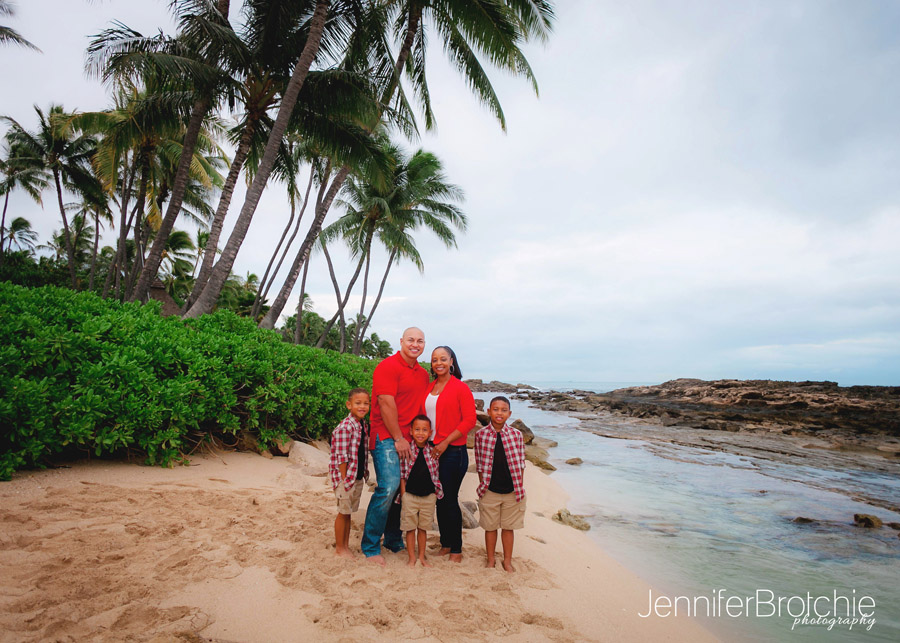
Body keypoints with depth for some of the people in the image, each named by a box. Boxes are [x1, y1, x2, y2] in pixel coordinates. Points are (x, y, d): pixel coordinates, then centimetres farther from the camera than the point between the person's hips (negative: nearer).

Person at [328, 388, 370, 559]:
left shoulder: (363, 425, 6)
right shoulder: (345, 427, -21)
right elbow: (341, 457, -20)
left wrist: (365, 473, 12)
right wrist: (344, 479, -17)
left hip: (358, 477, 8)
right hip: (345, 476, -8)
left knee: (348, 512, 18)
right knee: (343, 512, 7)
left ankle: (346, 546, 31)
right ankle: (339, 548, 23)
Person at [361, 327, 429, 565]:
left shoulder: (423, 374, 15)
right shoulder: (388, 367, -9)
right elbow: (386, 404, -14)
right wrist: (398, 439, -12)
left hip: (409, 440, 7)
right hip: (387, 437, -7)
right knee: (389, 487, -14)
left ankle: (394, 541, 27)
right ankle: (370, 547, 1)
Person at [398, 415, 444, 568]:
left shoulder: (433, 451, -2)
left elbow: (436, 474, 6)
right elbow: (402, 475, -3)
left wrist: (435, 492, 3)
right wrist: (403, 495, -5)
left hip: (428, 496, 2)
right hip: (410, 495, -2)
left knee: (423, 528, 14)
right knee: (410, 528, 9)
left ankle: (422, 557, 28)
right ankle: (412, 558, 23)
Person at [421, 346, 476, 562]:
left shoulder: (460, 387, -6)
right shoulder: (428, 388, 10)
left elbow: (469, 420, -11)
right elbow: (422, 416, 18)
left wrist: (445, 442, -15)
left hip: (453, 451, -5)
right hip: (431, 450, 6)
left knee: (450, 500, 1)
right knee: (439, 500, 13)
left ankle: (456, 550, 16)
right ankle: (445, 545, 27)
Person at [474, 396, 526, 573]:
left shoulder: (516, 435, -5)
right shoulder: (481, 435, -7)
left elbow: (520, 463, 1)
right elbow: (480, 465, 0)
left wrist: (519, 487, 0)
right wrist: (482, 486, 0)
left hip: (512, 491, 1)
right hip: (489, 491, 0)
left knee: (508, 527, 15)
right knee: (490, 527, 14)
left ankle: (507, 560, 34)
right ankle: (490, 559, 34)